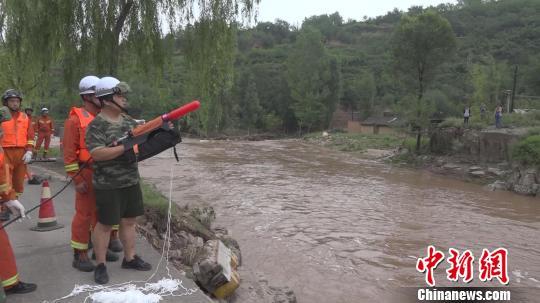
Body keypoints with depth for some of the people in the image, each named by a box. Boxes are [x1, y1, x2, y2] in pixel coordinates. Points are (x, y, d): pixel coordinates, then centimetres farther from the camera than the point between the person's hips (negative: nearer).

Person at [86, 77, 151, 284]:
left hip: (131, 181, 7)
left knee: (129, 221, 15)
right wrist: (125, 147, -27)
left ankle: (130, 258, 28)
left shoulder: (128, 120, 9)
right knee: (105, 224, 5)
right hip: (108, 185, -7)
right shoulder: (96, 125, -14)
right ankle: (100, 265, 19)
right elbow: (97, 154, -24)